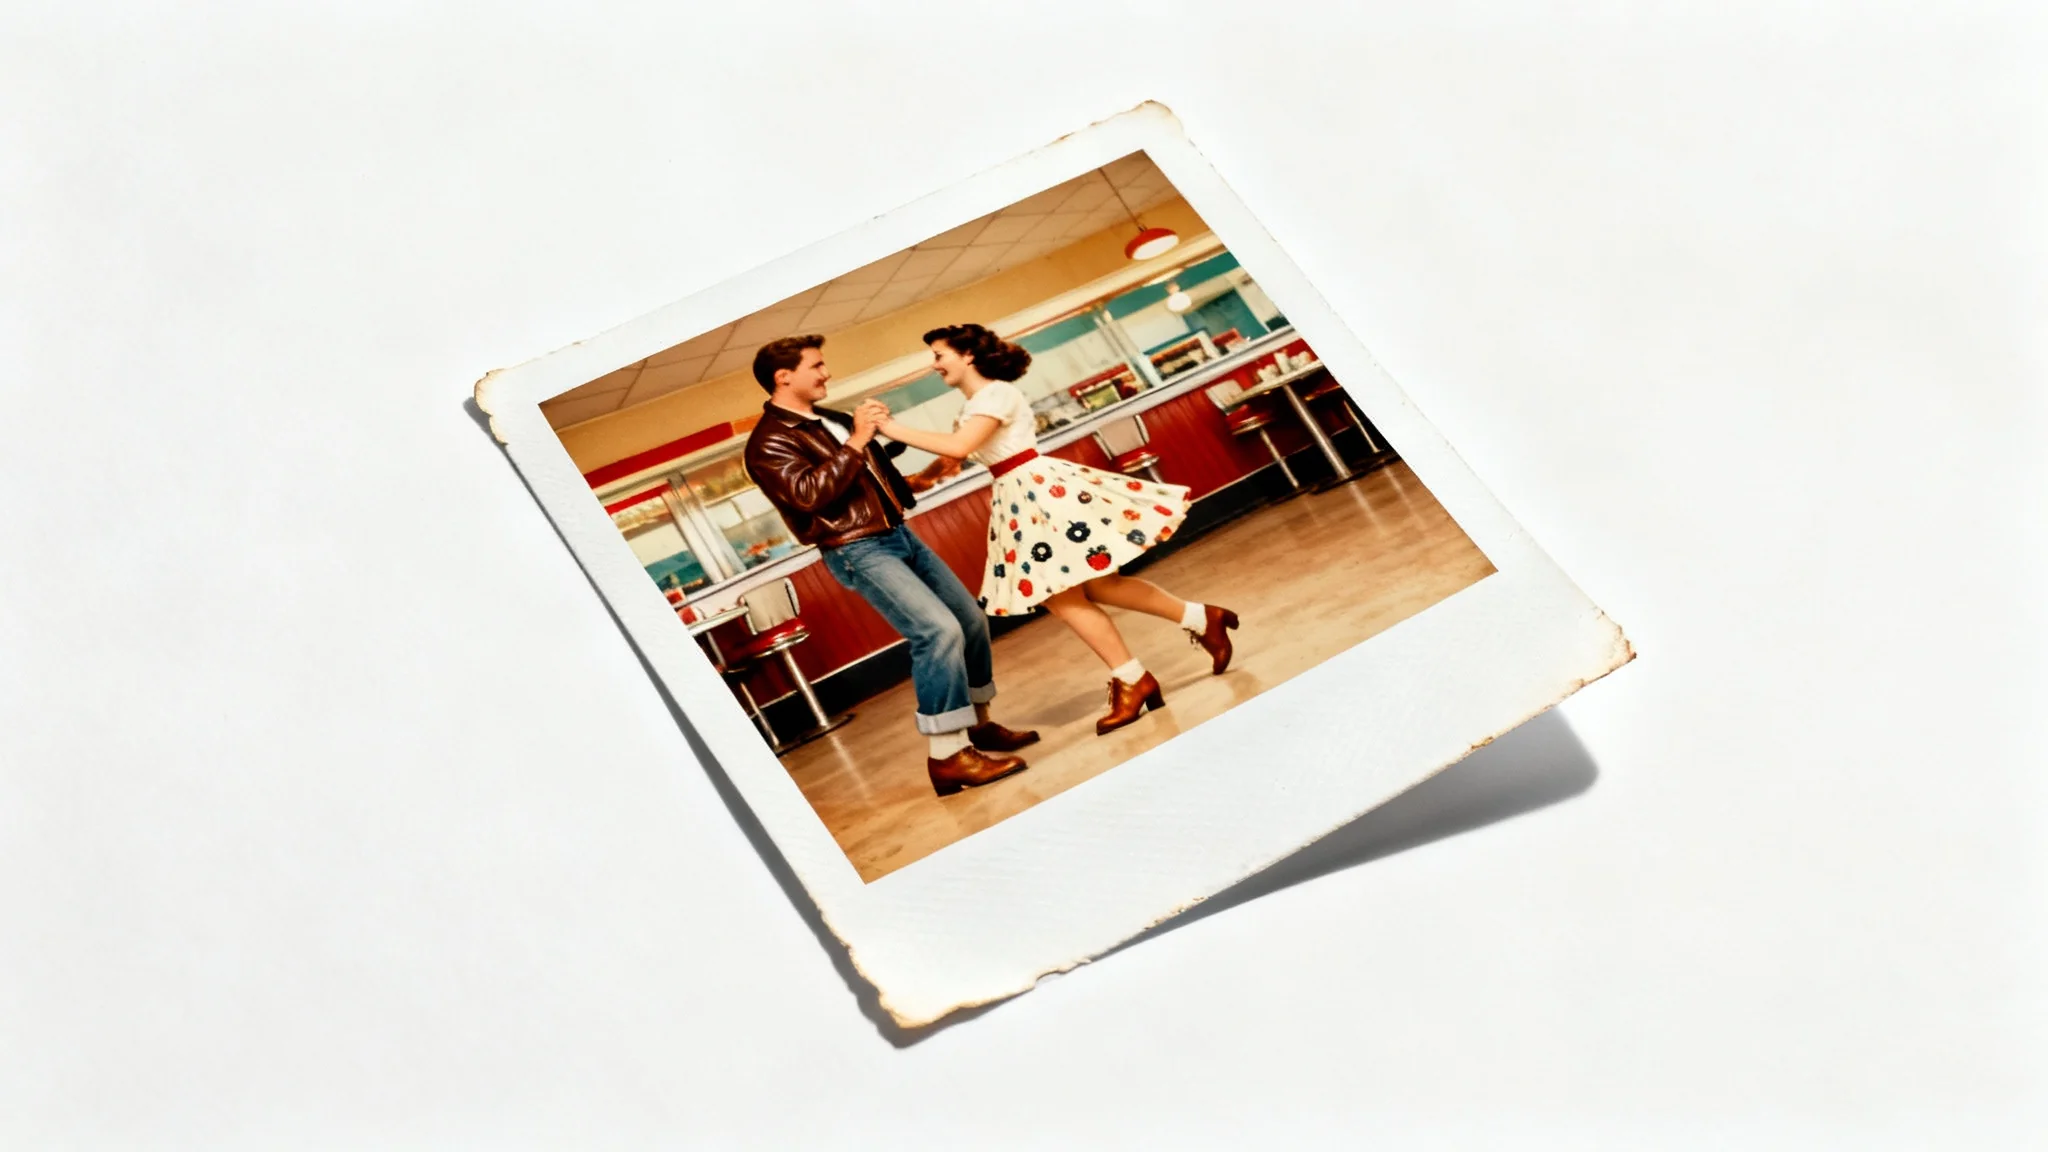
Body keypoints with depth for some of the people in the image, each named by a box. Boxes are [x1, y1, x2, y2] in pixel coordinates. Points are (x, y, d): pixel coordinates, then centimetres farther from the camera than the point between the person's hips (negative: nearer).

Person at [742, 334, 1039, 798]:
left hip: (899, 534, 9)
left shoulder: (830, 419, 16)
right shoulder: (768, 443, -10)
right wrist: (856, 441, -22)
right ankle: (946, 756, -21)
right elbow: (810, 493, -26)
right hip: (859, 551, -9)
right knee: (938, 630, -23)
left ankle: (979, 725, 27)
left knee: (972, 622, 11)